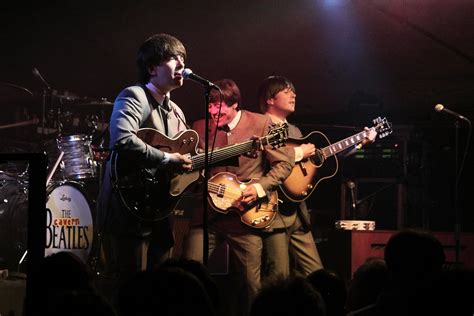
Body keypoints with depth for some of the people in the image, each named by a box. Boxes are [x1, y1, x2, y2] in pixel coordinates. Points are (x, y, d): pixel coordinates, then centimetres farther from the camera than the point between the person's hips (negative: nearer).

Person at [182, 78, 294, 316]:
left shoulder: (261, 124, -1)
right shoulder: (199, 128, 7)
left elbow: (283, 164, 1)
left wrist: (259, 188, -11)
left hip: (244, 215, -2)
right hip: (207, 213, 2)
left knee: (253, 285, 1)